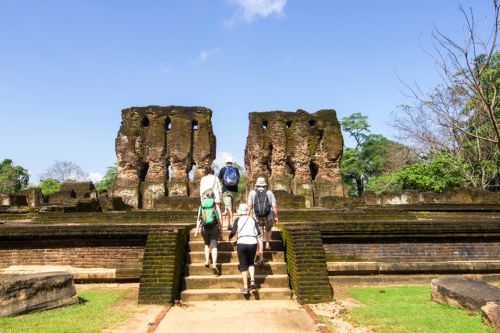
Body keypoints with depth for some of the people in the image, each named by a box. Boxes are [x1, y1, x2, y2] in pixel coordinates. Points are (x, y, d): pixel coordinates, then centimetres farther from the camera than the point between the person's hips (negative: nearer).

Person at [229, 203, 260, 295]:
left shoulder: (238, 220, 5)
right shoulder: (253, 220, 11)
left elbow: (233, 232, -5)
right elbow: (258, 232, 4)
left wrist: (230, 237, 16)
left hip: (241, 243, -2)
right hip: (252, 243, 2)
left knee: (243, 266, 9)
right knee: (251, 263, 22)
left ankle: (245, 288, 8)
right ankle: (252, 281, 2)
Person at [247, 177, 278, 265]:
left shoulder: (252, 192, 2)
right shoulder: (270, 193, 1)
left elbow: (249, 205, -8)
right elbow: (274, 206, -4)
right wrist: (276, 217, 6)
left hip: (257, 218, 0)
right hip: (269, 218, 1)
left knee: (259, 238, 6)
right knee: (268, 229, 35)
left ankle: (261, 258, 1)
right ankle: (267, 243, 28)